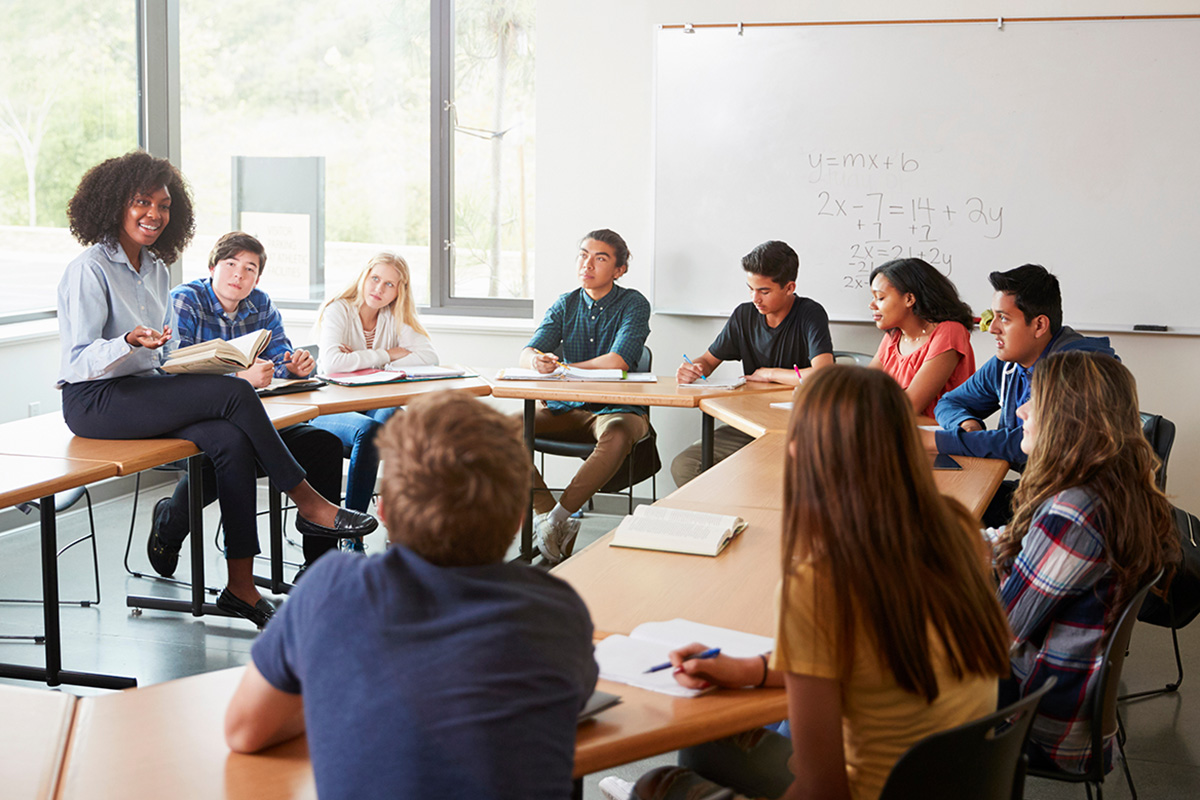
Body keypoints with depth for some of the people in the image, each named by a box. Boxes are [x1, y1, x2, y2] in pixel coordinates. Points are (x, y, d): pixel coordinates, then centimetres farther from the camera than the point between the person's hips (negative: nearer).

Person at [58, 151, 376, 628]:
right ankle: (309, 504, -14)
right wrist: (130, 343, -32)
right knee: (235, 393, -25)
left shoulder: (156, 271, 16)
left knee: (231, 441, -22)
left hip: (143, 391, 7)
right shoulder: (89, 270, -8)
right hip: (95, 402, -7)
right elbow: (78, 360, -14)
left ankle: (240, 585, -21)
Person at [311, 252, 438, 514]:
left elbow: (430, 357, -10)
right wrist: (387, 355, -16)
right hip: (331, 409, -3)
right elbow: (332, 362, -26)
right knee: (369, 429, -35)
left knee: (390, 416, -32)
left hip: (372, 407, 4)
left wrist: (361, 360, -16)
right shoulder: (339, 311, -7)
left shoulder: (394, 318, 6)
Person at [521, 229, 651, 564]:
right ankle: (546, 513, -23)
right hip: (566, 410, 4)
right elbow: (527, 353, -1)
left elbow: (618, 361, -17)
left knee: (617, 435, -40)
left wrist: (561, 369, -9)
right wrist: (537, 361, -28)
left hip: (617, 409, -4)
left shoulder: (634, 304, -3)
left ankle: (557, 517, -29)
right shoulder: (565, 305, 10)